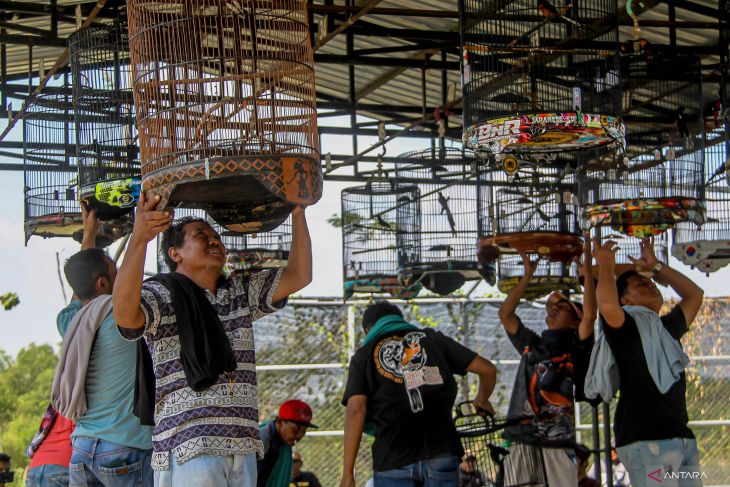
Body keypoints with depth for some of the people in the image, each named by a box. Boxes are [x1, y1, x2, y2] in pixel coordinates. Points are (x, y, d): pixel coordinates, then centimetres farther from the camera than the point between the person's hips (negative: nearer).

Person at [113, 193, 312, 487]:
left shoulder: (241, 293, 23)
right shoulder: (162, 294, 2)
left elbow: (299, 275, 15)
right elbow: (125, 314, -20)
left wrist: (297, 213, 8)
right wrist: (139, 238, -30)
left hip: (243, 447, 7)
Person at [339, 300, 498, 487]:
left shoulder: (364, 356, 10)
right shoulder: (432, 339, 16)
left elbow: (355, 410, -5)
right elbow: (487, 369, 11)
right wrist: (481, 400, 33)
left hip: (393, 460, -2)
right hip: (440, 452, 2)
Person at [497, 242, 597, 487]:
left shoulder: (576, 348, 9)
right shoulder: (531, 344, 21)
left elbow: (589, 315, -7)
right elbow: (505, 313, 17)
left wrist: (587, 270, -5)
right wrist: (528, 275, 18)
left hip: (557, 442, -4)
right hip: (521, 438, 4)